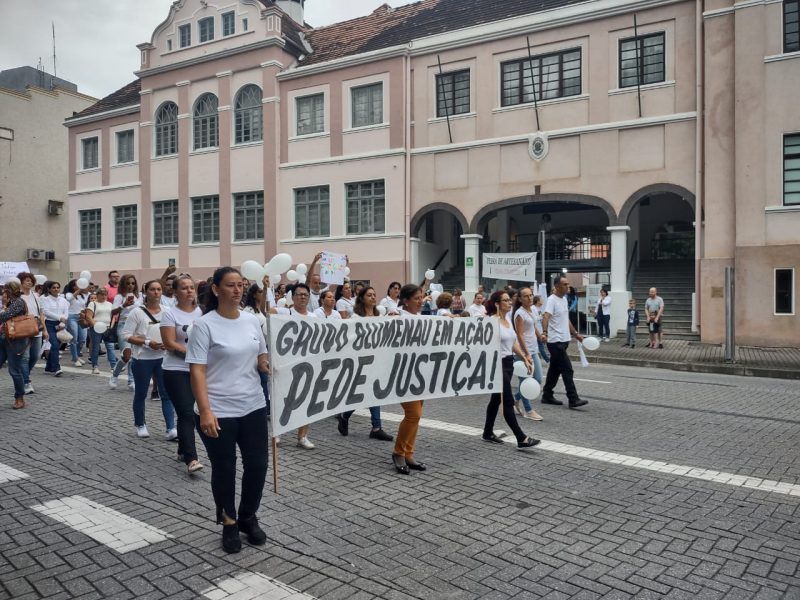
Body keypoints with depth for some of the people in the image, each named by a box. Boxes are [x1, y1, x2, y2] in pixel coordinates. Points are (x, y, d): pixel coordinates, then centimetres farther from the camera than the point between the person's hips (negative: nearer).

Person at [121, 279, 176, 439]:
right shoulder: (137, 312, -7)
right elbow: (126, 335, -9)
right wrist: (147, 343, -18)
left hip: (163, 358, 2)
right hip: (142, 359, -2)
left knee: (167, 394, -2)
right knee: (140, 394, 12)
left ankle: (171, 429, -1)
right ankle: (140, 425, 31)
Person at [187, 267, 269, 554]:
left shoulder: (252, 320, 5)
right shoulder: (204, 325, -11)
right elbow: (197, 371, -15)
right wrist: (205, 412, -22)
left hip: (253, 407, 5)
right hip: (219, 412, -5)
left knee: (257, 464, 10)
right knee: (224, 469, 10)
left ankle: (248, 517, 33)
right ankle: (229, 523, 31)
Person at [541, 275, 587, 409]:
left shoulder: (564, 299, 15)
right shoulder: (552, 300, -13)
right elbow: (545, 317, -27)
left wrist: (576, 334, 26)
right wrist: (544, 332, -42)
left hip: (564, 340, 9)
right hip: (555, 341, -9)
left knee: (555, 369, 13)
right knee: (567, 369, -9)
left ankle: (547, 396, 21)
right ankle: (573, 399, -6)